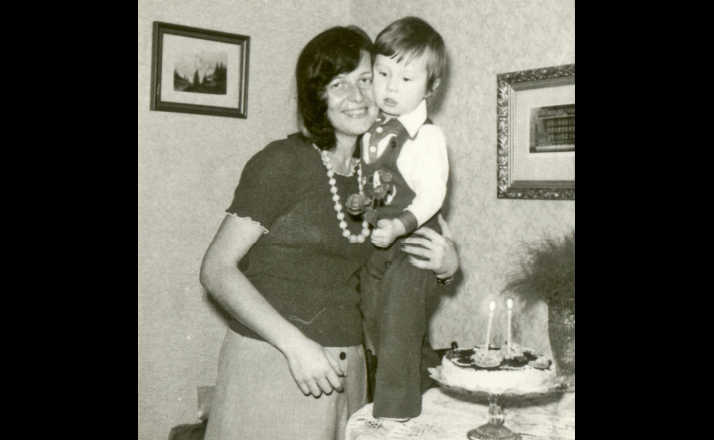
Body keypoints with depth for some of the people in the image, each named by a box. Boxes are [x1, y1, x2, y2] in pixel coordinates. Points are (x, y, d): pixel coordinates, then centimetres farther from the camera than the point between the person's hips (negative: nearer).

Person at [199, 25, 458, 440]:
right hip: (272, 364, -5)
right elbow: (217, 269, -13)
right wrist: (296, 344, -20)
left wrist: (447, 261, -1)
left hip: (346, 370, 6)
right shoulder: (282, 161, -11)